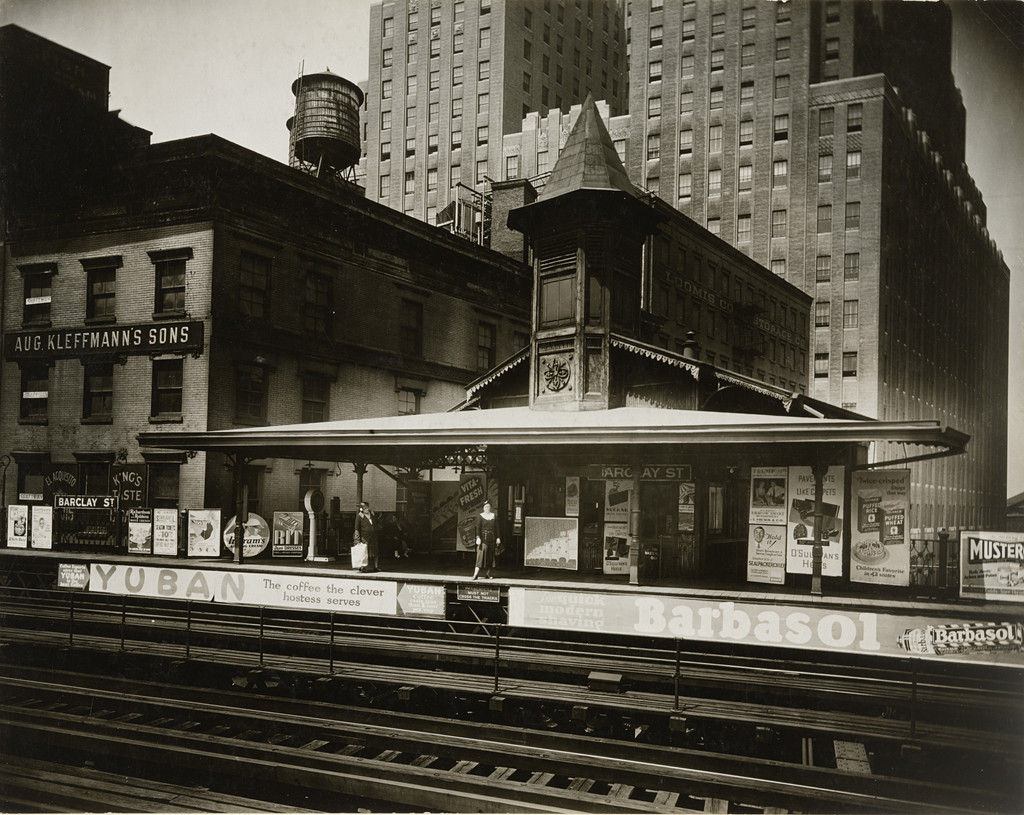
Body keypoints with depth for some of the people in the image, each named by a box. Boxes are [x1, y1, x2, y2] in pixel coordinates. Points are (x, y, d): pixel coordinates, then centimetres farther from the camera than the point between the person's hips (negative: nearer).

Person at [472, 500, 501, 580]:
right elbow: (478, 528, -7)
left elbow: (496, 528, 11)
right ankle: (476, 573, -17)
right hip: (483, 537, -4)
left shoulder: (493, 516, 10)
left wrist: (498, 537, 7)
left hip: (492, 538, 4)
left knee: (490, 555, 5)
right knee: (481, 554, -13)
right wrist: (478, 537, -16)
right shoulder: (480, 516, 0)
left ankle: (487, 573, 12)